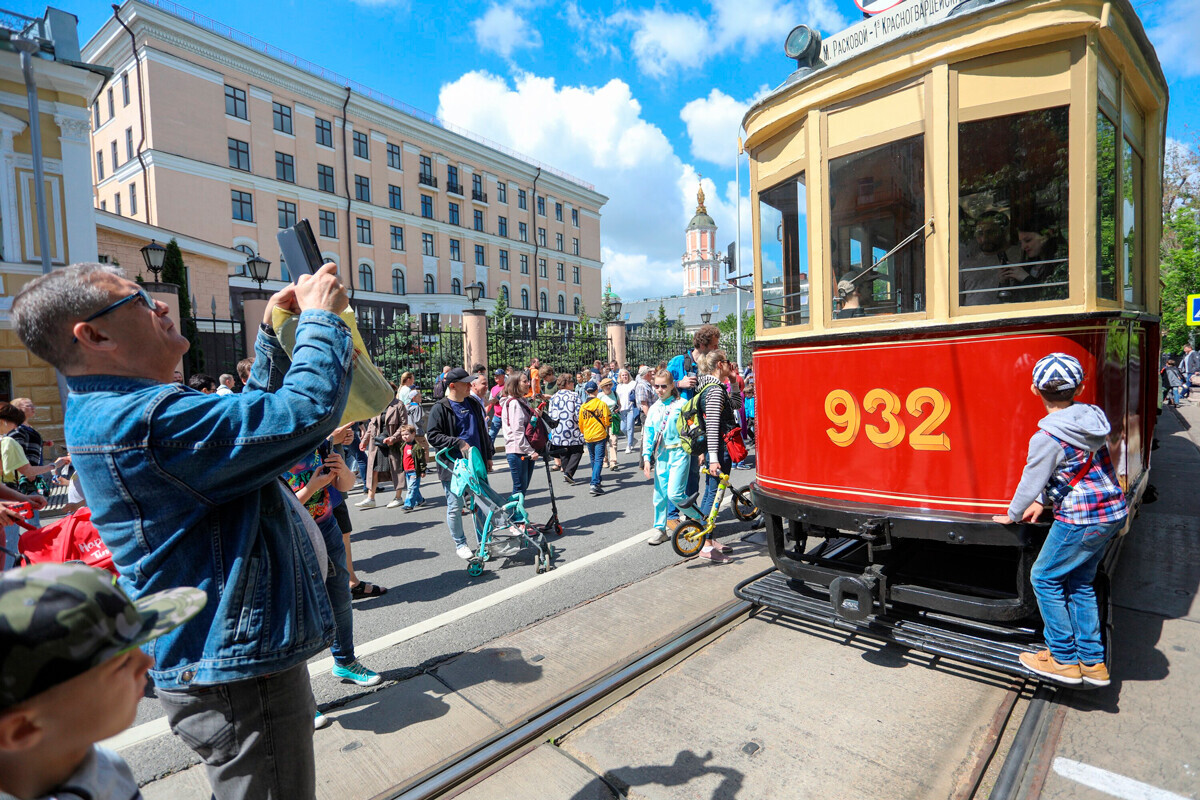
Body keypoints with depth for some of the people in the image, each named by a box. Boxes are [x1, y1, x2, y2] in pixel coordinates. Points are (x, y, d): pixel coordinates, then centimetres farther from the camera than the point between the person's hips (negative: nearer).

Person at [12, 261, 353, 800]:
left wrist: (272, 331, 14)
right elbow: (306, 410, -30)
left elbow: (251, 417, 20)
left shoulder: (110, 412, 11)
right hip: (238, 672, -11)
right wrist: (321, 316, -15)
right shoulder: (144, 420, -26)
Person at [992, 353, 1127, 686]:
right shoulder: (1093, 419, 3)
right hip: (1113, 513, 8)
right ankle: (1093, 662, 23)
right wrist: (1042, 501, 15)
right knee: (1080, 582, 17)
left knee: (1045, 578, 6)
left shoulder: (1047, 437, -21)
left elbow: (1031, 481, -12)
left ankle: (1063, 659, 14)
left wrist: (1012, 516, 5)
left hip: (1080, 520, -8)